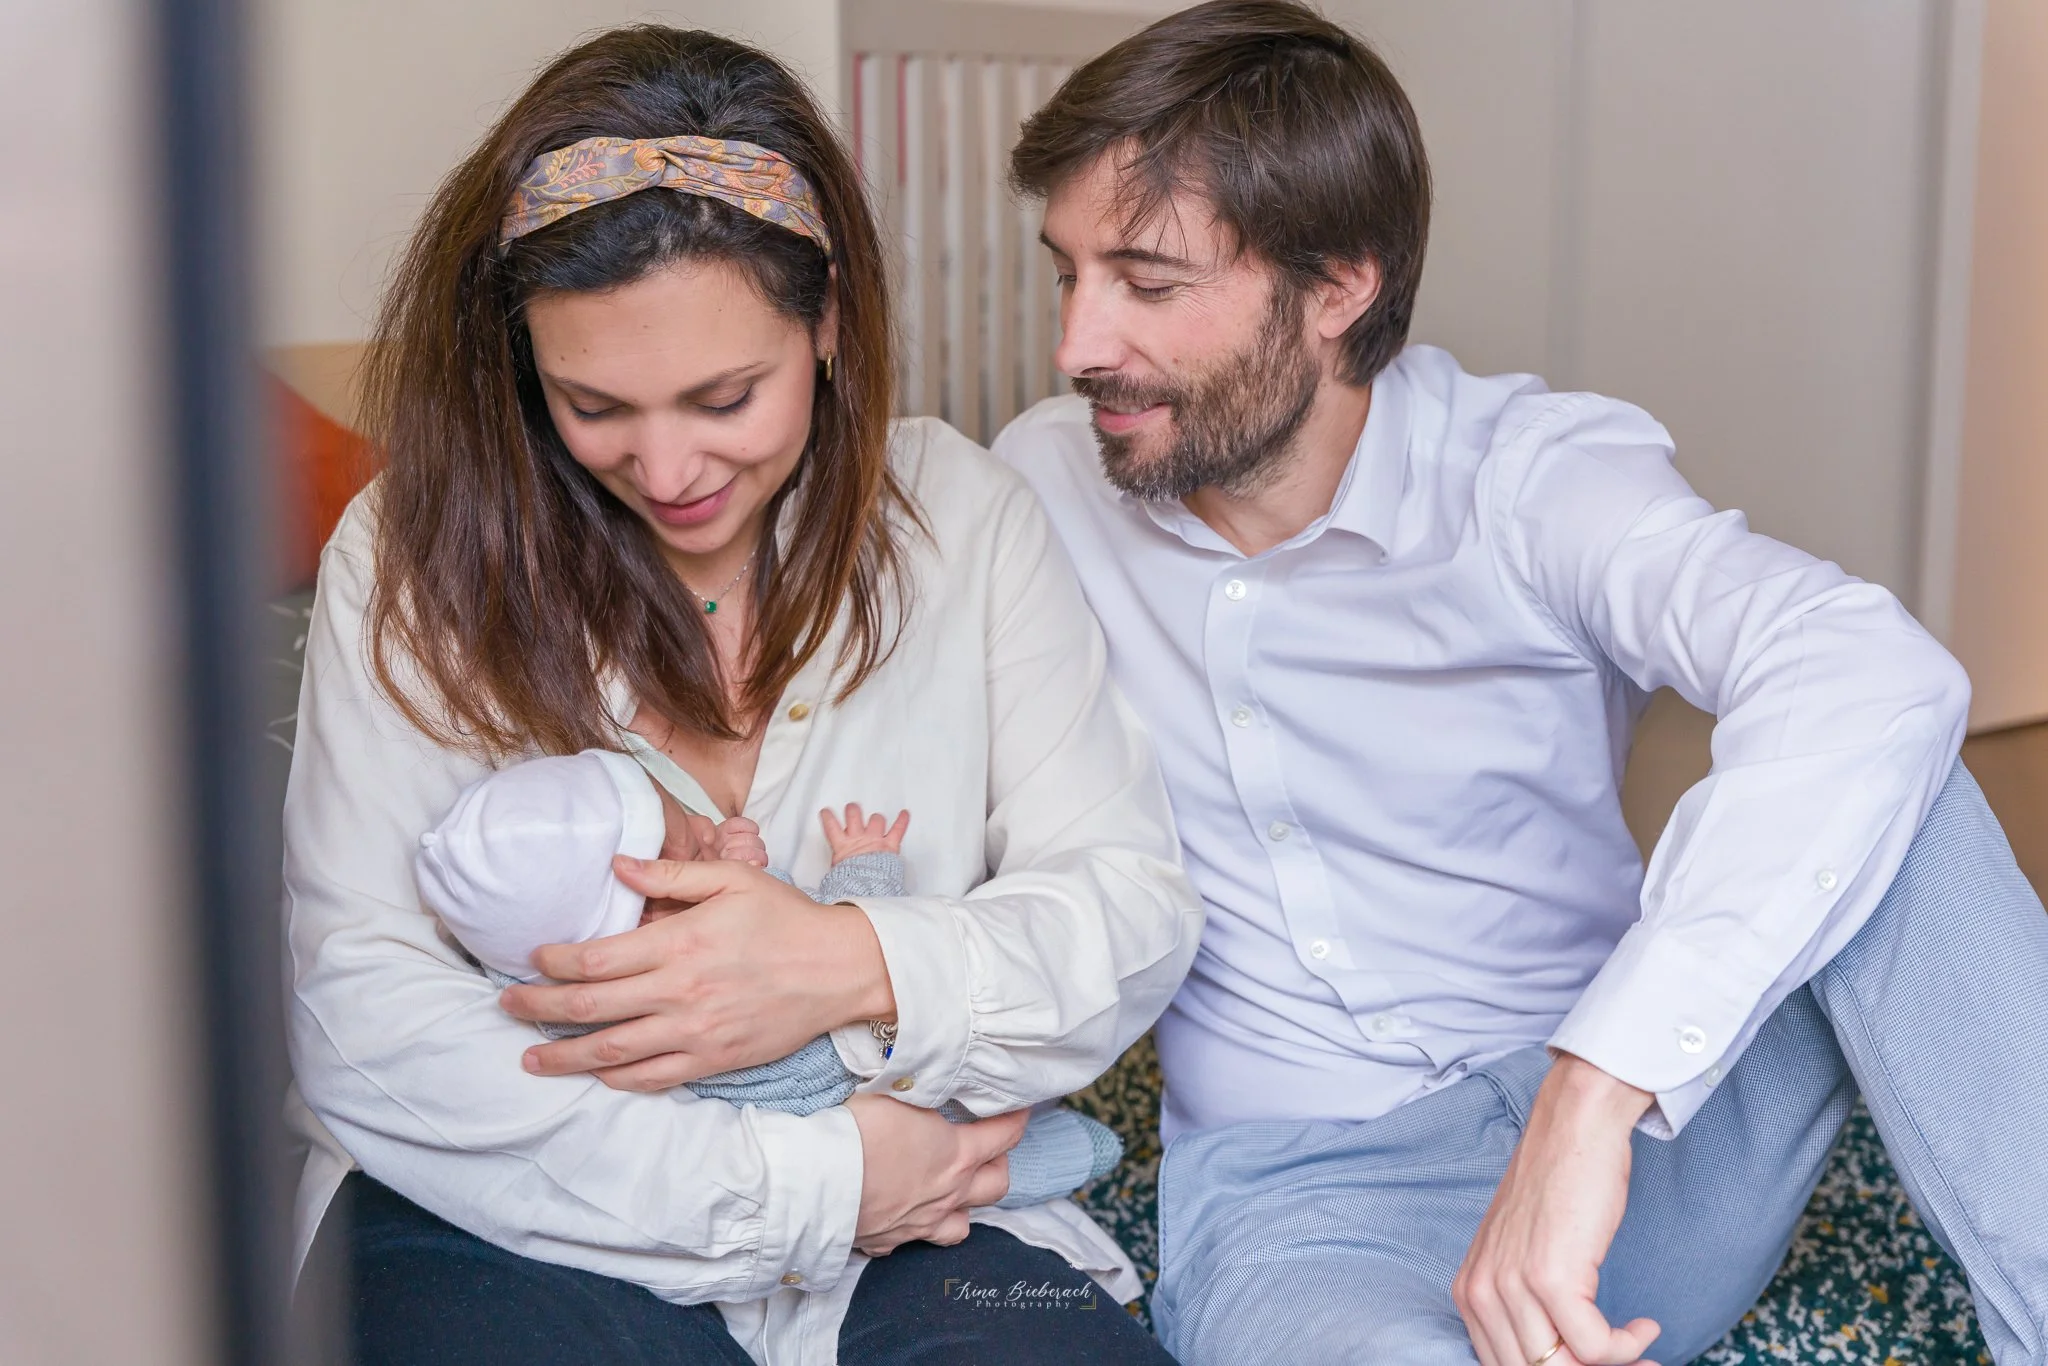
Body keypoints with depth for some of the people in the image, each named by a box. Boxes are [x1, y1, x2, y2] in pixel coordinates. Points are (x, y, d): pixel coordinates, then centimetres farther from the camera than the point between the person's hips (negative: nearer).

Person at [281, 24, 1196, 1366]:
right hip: (526, 1217, -2)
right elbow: (357, 1016, -12)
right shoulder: (419, 553, -3)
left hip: (918, 1213, 2)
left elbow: (1140, 905, 0)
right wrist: (803, 1180, -16)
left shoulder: (964, 515, 2)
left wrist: (860, 968, -21)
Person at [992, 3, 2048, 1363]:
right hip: (1294, 1190, -1)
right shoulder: (1044, 483, 1)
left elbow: (1877, 677, -32)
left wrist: (1589, 1098, -42)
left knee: (1886, 788, -27)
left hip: (1633, 1154, 1)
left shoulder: (1531, 478, -13)